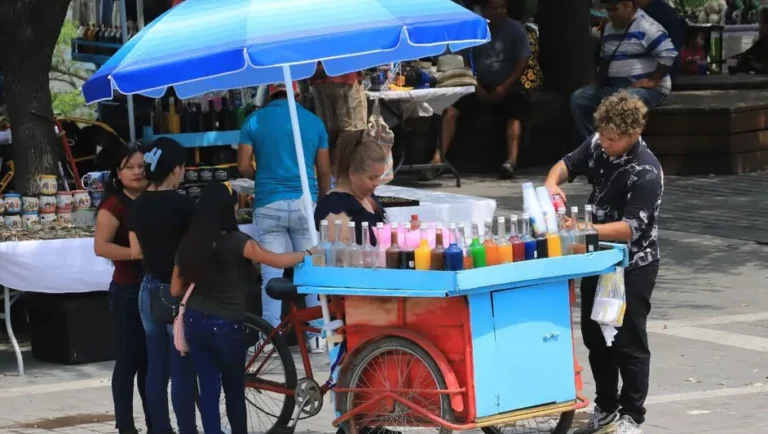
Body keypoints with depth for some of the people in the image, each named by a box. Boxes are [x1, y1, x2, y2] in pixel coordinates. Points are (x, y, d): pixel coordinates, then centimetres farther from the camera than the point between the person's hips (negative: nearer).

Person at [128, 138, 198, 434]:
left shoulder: (138, 205, 3)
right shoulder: (183, 204, -15)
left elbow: (136, 251, 9)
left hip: (149, 289, 6)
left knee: (156, 367, 10)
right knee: (182, 369, -2)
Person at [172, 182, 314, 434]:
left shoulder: (189, 243, 2)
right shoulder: (236, 242, -14)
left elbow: (176, 290, 7)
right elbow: (278, 261, -9)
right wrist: (307, 254, 7)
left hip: (195, 321, 4)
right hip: (226, 325, -4)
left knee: (208, 389, 6)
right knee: (234, 390, 11)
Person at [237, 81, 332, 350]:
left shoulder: (255, 121, 2)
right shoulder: (313, 121, 6)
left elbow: (244, 167, -1)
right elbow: (324, 170, 8)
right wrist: (322, 200, 23)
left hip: (269, 205, -1)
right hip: (305, 204, 1)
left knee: (271, 273, 1)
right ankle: (317, 334, 10)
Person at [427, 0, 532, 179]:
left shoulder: (516, 29, 1)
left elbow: (522, 62, -3)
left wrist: (504, 87, -14)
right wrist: (477, 88, -11)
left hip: (507, 86, -2)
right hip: (479, 86, 2)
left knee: (515, 113, -33)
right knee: (451, 109, -21)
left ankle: (512, 160, -48)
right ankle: (438, 158, -27)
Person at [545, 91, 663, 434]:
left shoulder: (646, 172, -26)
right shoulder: (598, 145, -3)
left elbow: (630, 229, -29)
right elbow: (568, 164, 12)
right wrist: (552, 182, -11)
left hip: (633, 266, -8)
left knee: (629, 341, -1)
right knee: (594, 335, 15)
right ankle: (606, 406, 29)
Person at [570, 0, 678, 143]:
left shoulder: (646, 27, -14)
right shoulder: (609, 28, 14)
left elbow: (668, 54, -22)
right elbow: (604, 58, 29)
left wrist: (652, 81, -22)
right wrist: (601, 76, 10)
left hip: (647, 88, -9)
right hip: (613, 87, 9)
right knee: (578, 98, -7)